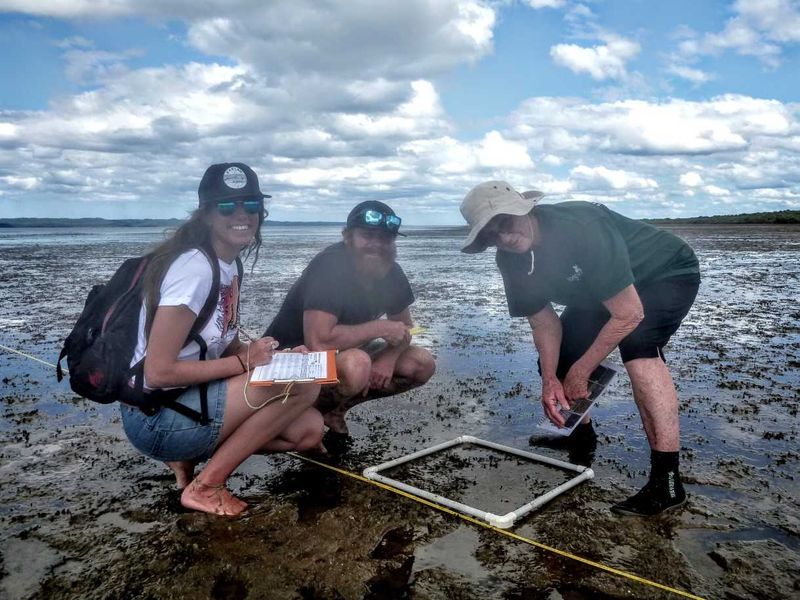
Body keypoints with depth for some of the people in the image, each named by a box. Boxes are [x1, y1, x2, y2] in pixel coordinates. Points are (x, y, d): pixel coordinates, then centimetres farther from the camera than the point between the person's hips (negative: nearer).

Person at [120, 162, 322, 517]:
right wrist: (244, 361, -18)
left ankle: (190, 454, 8)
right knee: (304, 383, -19)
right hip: (156, 419, -8)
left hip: (192, 399, 8)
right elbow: (159, 371, -24)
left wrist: (276, 356, -5)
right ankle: (206, 486, -8)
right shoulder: (194, 268, -21)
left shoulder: (229, 266, 6)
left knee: (309, 430, 1)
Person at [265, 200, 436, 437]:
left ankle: (334, 408, 2)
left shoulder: (391, 273, -4)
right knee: (355, 365, -38)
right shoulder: (330, 265, -26)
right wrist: (380, 328, -25)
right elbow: (318, 342, -36)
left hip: (342, 353, 8)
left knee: (423, 364, -4)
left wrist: (389, 357, -15)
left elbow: (405, 327, 7)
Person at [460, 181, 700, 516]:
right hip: (599, 294, 8)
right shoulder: (511, 261, -15)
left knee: (636, 342, -35)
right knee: (555, 356, 3)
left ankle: (666, 481, -31)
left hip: (669, 274, -7)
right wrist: (550, 380, -22)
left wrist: (580, 372, -26)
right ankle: (581, 436, 29)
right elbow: (544, 322, -8)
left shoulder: (581, 227, -37)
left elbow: (629, 315, -35)